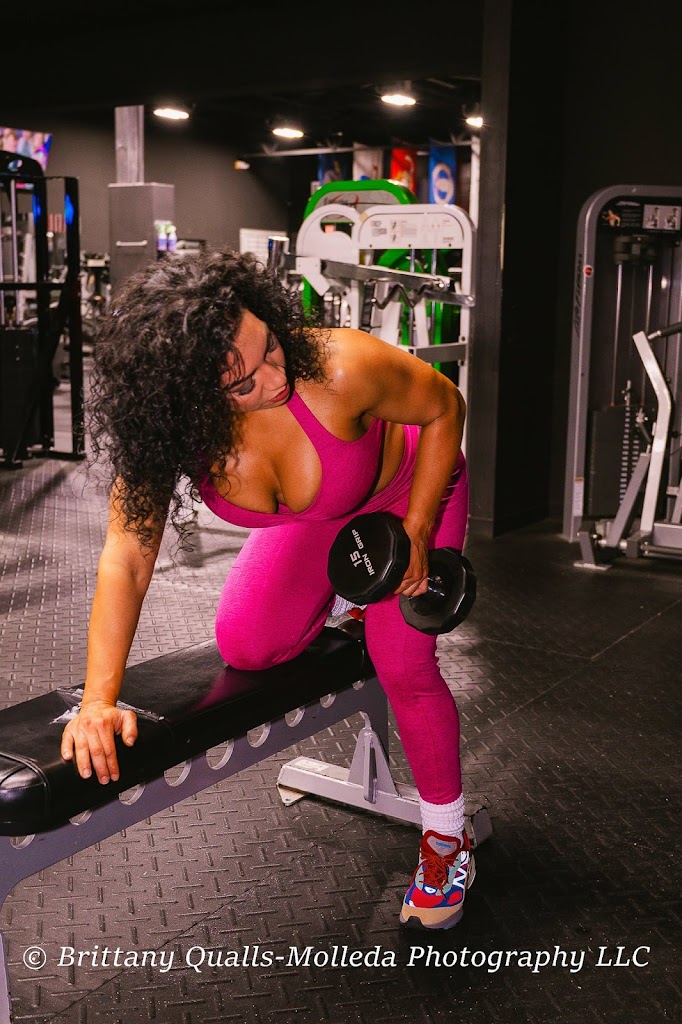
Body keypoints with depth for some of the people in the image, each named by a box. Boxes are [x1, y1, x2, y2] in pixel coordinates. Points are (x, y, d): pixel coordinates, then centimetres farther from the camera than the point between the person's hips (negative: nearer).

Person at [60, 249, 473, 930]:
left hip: (409, 491, -3)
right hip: (312, 521, 4)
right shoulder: (165, 426, -31)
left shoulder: (340, 367, -41)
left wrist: (414, 533, -21)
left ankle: (447, 837, 13)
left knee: (403, 667, -11)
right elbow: (126, 557, -32)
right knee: (243, 645, -8)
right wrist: (98, 702, -41)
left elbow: (444, 407, -22)